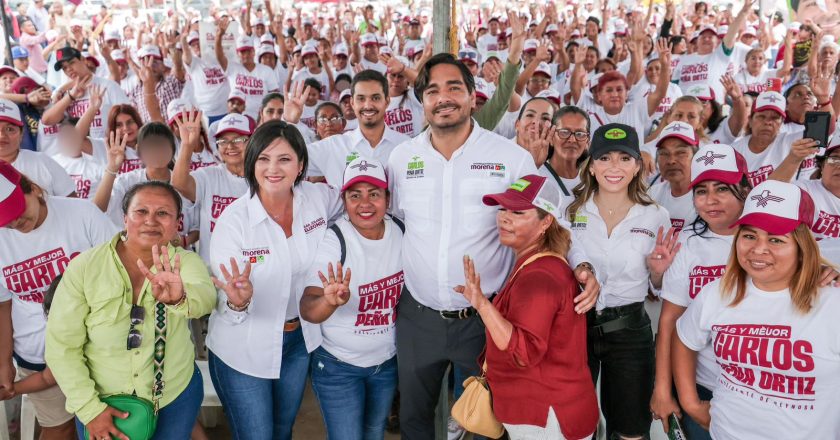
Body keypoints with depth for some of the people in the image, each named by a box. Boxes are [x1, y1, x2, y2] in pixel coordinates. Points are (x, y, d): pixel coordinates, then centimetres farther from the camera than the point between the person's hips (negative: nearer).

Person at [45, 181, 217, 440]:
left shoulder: (185, 262, -14)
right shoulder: (84, 268, -15)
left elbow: (205, 297, -35)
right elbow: (62, 346, -10)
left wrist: (180, 297, -57)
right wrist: (89, 407, -14)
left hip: (176, 399, 1)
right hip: (102, 403, 0)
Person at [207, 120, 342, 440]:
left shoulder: (319, 197, -12)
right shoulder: (233, 220, -22)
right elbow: (225, 305, -20)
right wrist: (238, 302, -42)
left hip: (300, 340, 4)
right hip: (243, 350, -4)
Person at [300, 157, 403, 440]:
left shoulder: (402, 232, -9)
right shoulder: (332, 241, -22)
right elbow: (307, 310, -29)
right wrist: (330, 301, -50)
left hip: (388, 362, 4)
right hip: (338, 367, -4)